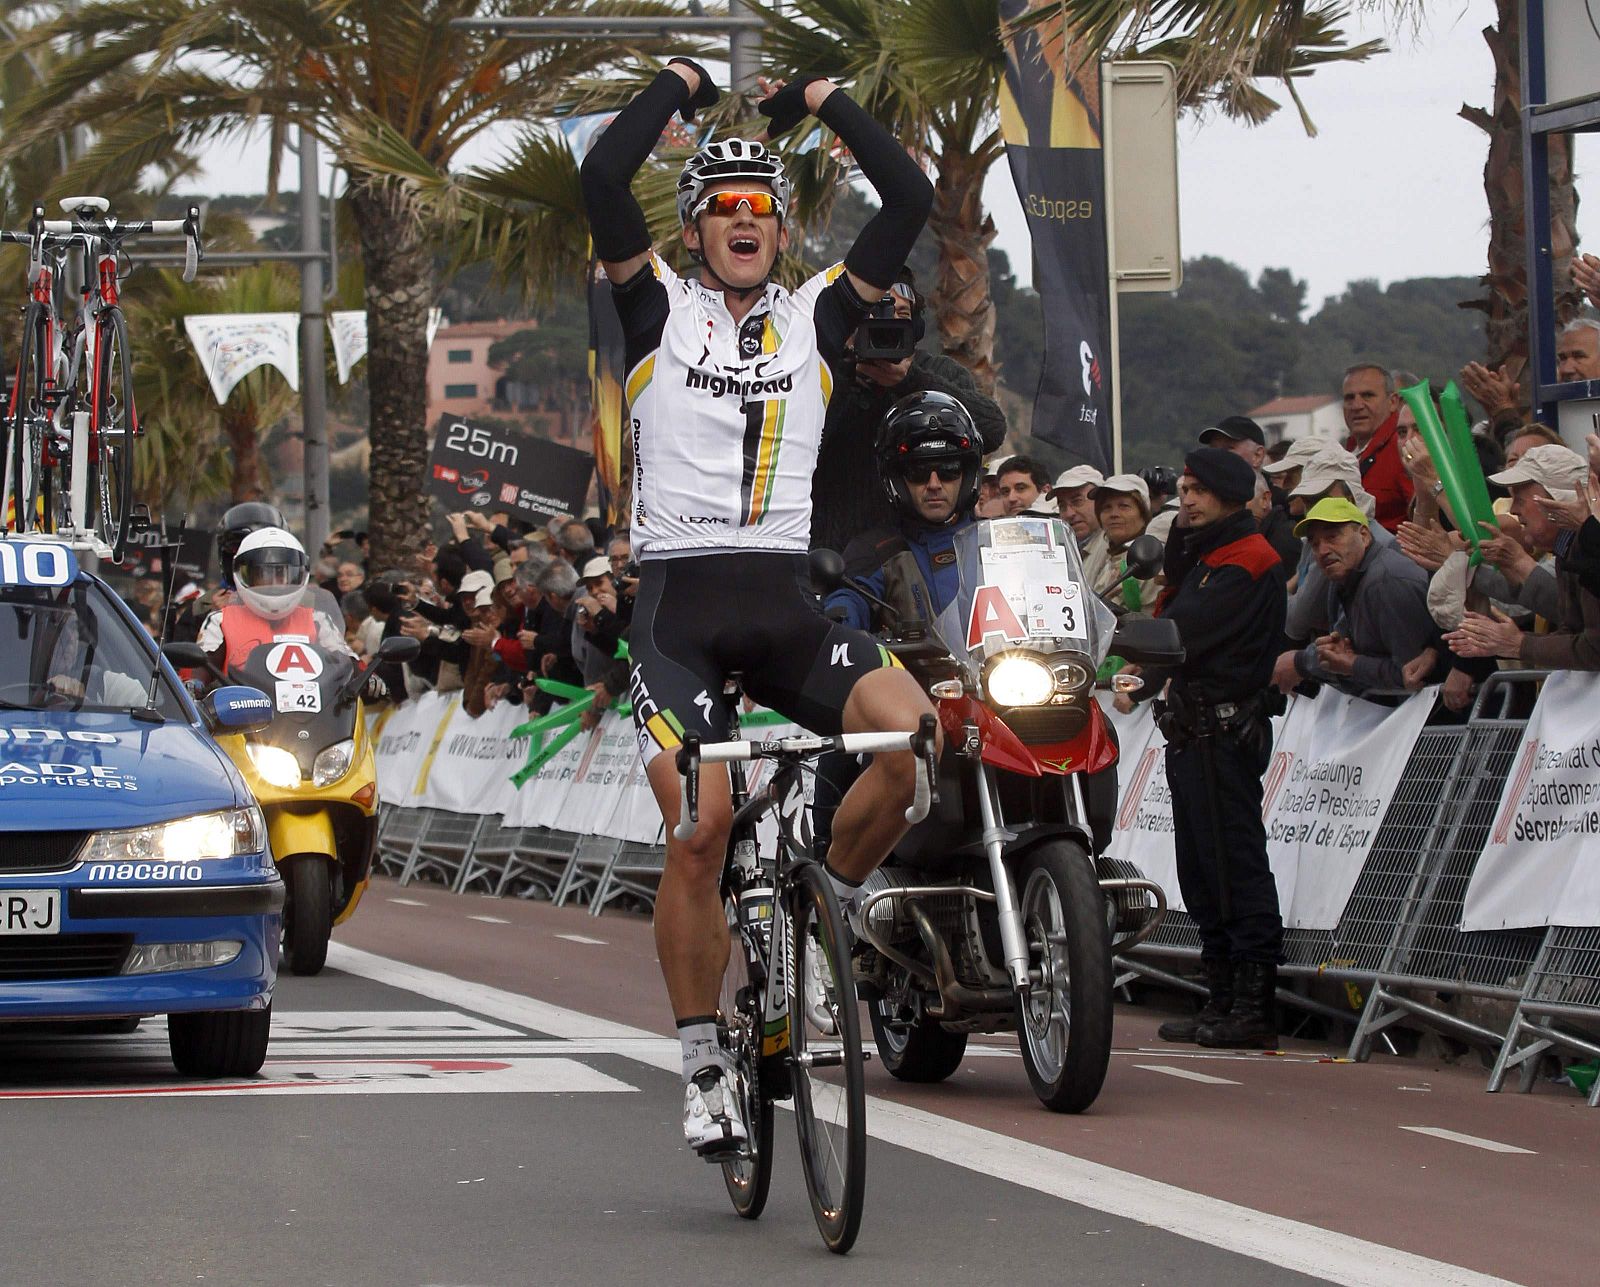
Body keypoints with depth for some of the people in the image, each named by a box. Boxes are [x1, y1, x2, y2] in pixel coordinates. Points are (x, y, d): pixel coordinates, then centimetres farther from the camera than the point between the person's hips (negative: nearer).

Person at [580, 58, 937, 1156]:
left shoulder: (817, 317, 12)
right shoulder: (659, 310, 7)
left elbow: (910, 200, 4)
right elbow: (603, 181, -7)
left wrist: (826, 100, 10)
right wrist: (680, 85, 5)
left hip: (785, 600, 3)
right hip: (679, 600, -2)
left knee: (913, 732, -24)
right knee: (702, 829, -16)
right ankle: (705, 1068, -2)